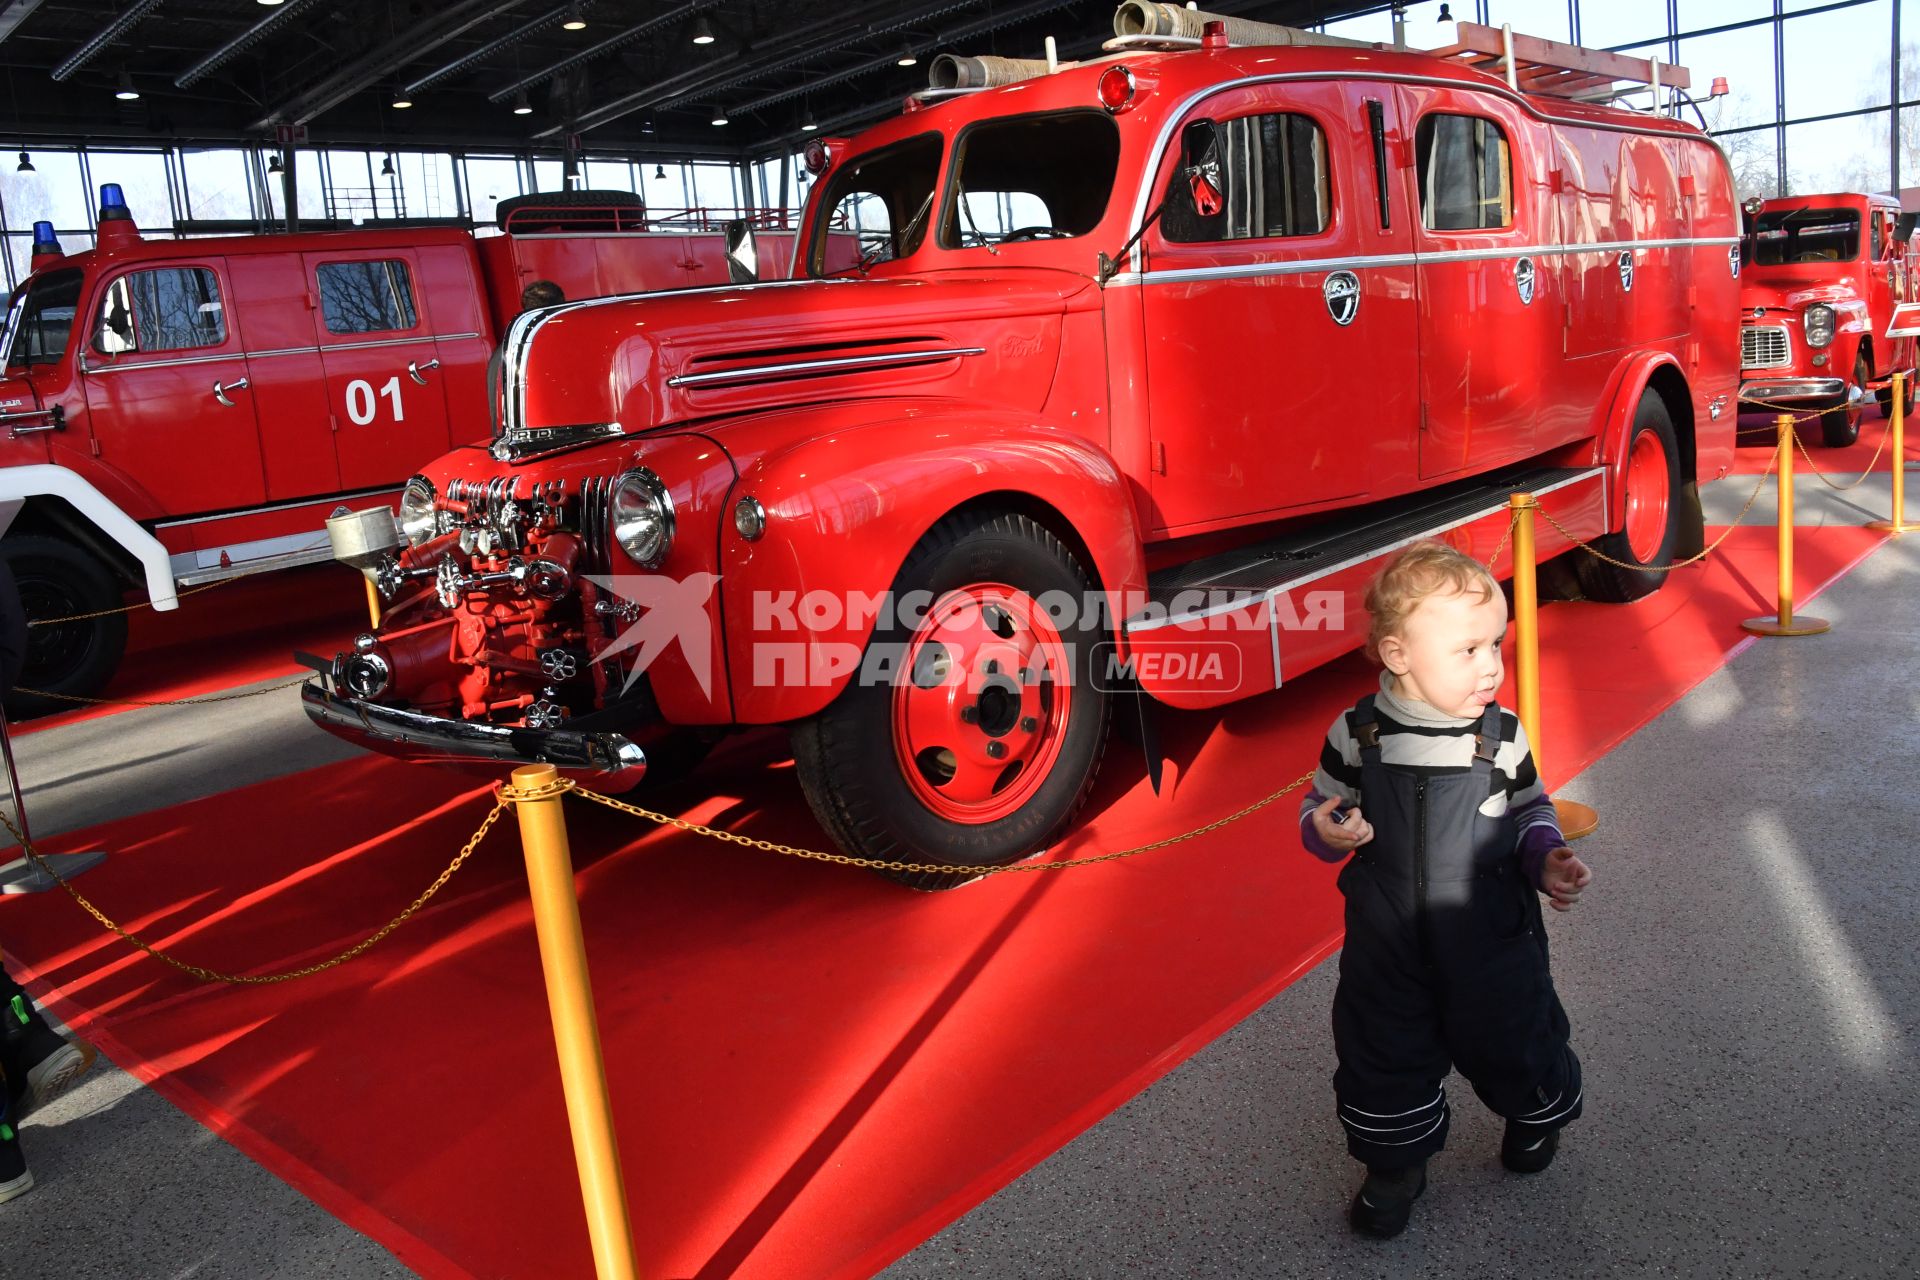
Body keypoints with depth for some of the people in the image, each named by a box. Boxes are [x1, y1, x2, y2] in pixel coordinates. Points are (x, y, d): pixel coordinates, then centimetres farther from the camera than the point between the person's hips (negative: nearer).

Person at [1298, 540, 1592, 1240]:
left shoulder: (1502, 735, -10)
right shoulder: (1357, 734, -13)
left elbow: (1530, 809, 5)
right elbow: (1321, 806, 0)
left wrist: (1546, 861, -12)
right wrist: (1326, 830, -23)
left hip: (1493, 939, 1)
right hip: (1388, 944, 0)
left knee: (1512, 1043, 18)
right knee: (1383, 1054, 11)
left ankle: (1538, 1113, 52)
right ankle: (1396, 1160, 36)